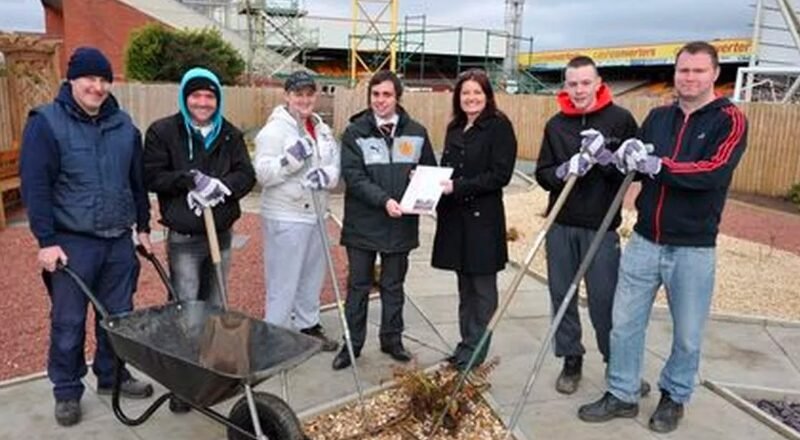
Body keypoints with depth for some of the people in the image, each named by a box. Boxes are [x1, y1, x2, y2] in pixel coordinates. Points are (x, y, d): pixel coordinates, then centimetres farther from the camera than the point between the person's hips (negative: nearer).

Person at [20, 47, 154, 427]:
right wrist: (46, 240, -14)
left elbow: (137, 182, 15)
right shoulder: (46, 123, -6)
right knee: (68, 322, 6)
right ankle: (67, 391, 23)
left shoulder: (124, 125, 8)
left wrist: (143, 227, 14)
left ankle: (112, 375, 32)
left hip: (119, 240, 4)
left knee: (119, 316, 14)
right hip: (72, 242, -4)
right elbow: (35, 187, -10)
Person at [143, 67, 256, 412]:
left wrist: (221, 185, -20)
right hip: (184, 238, -4)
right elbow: (152, 176, -7)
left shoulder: (230, 135, 6)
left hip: (221, 234, 4)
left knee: (215, 306, 15)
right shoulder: (163, 131, -4)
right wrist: (191, 180, -22)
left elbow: (246, 174, 0)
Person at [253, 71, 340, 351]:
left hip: (315, 213, 8)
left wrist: (326, 174, -16)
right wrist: (292, 158, -29)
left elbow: (336, 165, 6)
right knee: (283, 281, -1)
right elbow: (263, 174, -16)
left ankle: (308, 326, 36)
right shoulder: (274, 130, -11)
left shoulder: (322, 129, 11)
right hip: (285, 217, -8)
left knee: (313, 275, 19)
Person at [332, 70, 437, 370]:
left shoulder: (416, 132, 5)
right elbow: (353, 176, -13)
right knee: (358, 286, 9)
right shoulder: (354, 132, -3)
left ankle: (392, 339, 30)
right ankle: (352, 343, 22)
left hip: (401, 224, 2)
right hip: (363, 224, -2)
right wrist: (384, 200, -25)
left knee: (393, 286, 15)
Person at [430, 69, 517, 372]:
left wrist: (458, 186, -19)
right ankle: (467, 345, 24)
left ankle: (475, 350, 15)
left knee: (482, 287, 4)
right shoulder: (455, 128, 14)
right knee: (464, 286, 14)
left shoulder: (499, 126, -6)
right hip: (455, 216, 6)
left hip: (483, 217, -6)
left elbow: (500, 175, -13)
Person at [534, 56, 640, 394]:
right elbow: (542, 175, 5)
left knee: (604, 298, 2)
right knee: (561, 295, 9)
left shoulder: (620, 119, -3)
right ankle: (571, 360, 26)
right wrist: (564, 171, -16)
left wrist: (607, 159, -20)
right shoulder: (556, 125, 4)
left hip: (601, 226, -3)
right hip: (561, 225, 3)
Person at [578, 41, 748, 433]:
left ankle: (674, 397, 33)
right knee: (625, 322, 8)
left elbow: (713, 171, -21)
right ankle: (621, 395, 24)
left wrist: (657, 164, -28)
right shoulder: (657, 117, 9)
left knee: (687, 334, 11)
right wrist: (619, 157, -14)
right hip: (644, 241, 4)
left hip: (693, 249, -3)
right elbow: (633, 166, 7)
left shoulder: (730, 120, -5)